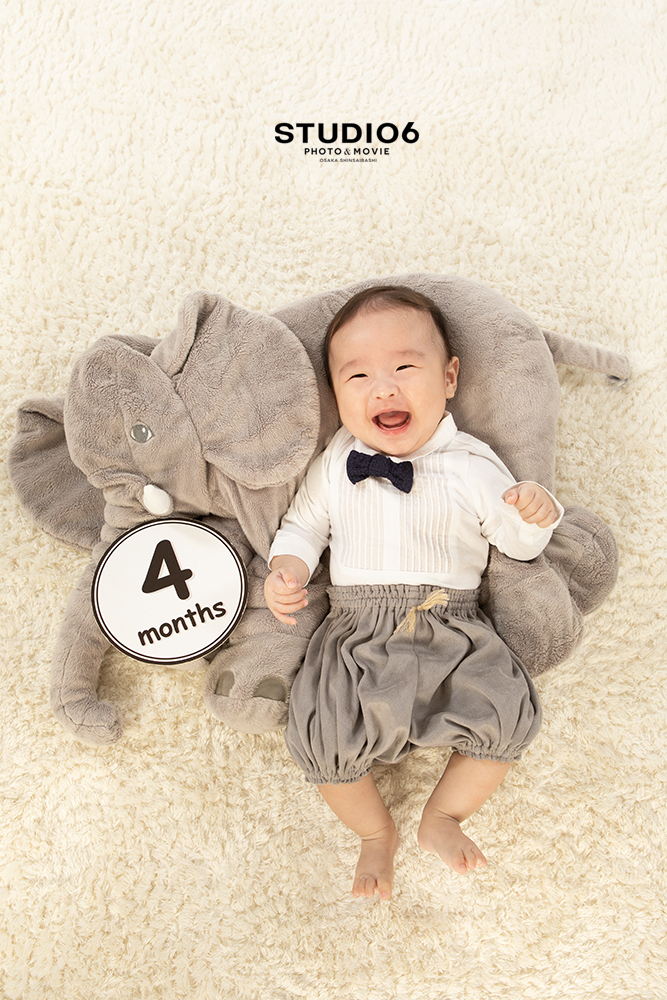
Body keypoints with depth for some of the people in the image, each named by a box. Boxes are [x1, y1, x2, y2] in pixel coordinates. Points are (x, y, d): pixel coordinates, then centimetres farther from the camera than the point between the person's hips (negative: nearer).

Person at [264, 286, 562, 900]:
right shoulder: (336, 463, 5)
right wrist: (286, 571, -5)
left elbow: (518, 545, 8)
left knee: (509, 716, -18)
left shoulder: (473, 465, 1)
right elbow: (303, 525, 15)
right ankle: (377, 832, 15)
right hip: (357, 633, 0)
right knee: (320, 738, -17)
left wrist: (536, 516, -15)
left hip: (453, 627, 0)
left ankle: (443, 816, 11)